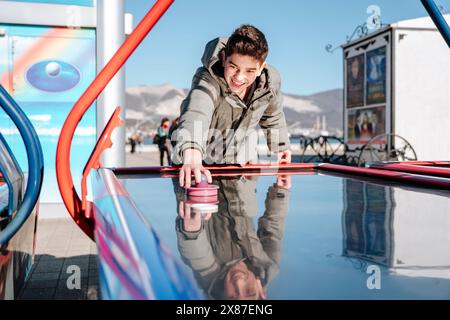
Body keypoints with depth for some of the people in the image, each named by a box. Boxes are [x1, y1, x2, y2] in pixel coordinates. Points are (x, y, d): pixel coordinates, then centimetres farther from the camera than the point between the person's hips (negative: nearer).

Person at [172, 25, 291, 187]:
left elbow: (273, 116, 4)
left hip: (243, 162, 4)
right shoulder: (208, 79, -39)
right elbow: (195, 116, -61)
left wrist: (280, 147, 17)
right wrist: (192, 158, -81)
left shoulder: (271, 80, -21)